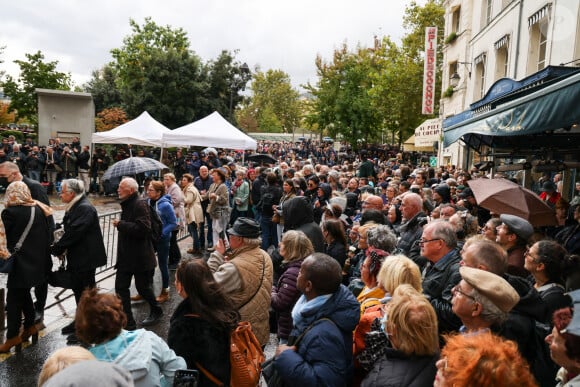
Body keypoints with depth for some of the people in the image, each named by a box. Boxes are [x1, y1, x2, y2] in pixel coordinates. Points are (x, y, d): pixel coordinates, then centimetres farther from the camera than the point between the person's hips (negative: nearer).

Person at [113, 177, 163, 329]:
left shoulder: (140, 205, -18)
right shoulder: (127, 205, 12)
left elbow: (143, 228, -29)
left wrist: (121, 224, -21)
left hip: (140, 257, -9)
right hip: (126, 256, 9)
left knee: (143, 287, 7)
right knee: (121, 287, 6)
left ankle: (156, 311, 33)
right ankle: (128, 322, 15)